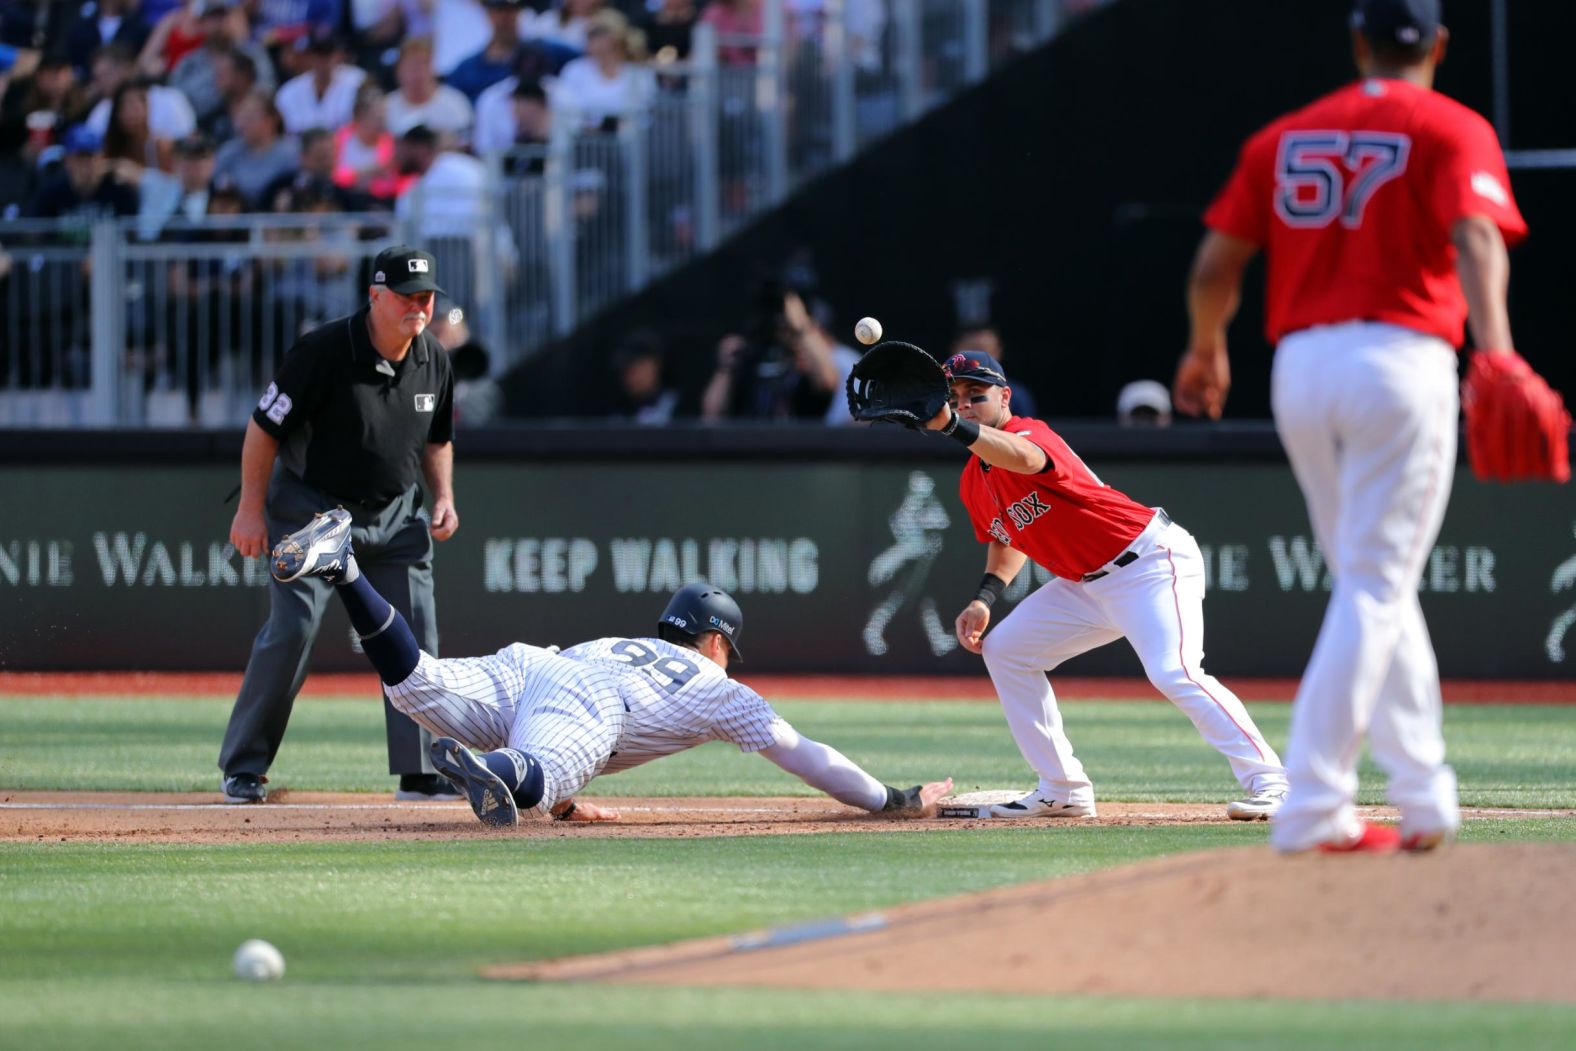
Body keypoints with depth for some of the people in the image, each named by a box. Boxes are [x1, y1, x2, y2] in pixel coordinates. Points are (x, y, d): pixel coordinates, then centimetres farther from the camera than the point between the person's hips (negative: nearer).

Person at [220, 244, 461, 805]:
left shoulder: (433, 362, -2)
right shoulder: (323, 352, -21)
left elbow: (437, 439, 15)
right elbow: (265, 425, -14)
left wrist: (443, 496, -1)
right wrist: (251, 508, -16)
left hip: (395, 513, 5)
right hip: (312, 508, -5)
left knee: (416, 636, -1)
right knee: (291, 630, -13)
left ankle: (420, 772, 6)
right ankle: (243, 768, -4)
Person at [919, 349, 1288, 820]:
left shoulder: (1030, 432, -20)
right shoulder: (972, 484, 7)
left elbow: (1021, 458, -46)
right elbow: (1007, 540, 24)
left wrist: (951, 425, -60)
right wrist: (984, 598, 6)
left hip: (1151, 563, -10)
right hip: (1087, 583, 10)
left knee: (1172, 672, -27)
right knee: (1003, 649, 12)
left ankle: (1267, 779, -24)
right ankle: (1063, 791, 14)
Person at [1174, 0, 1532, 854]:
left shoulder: (1285, 137, 15)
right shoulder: (1450, 131, 2)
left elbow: (1214, 265, 13)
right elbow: (1476, 239, -17)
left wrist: (1206, 353, 31)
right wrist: (1493, 351, -31)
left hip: (1299, 368, 5)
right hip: (1401, 360, -5)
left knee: (1373, 584, 17)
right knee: (1376, 587, -5)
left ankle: (1423, 795, 18)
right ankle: (1311, 806, -14)